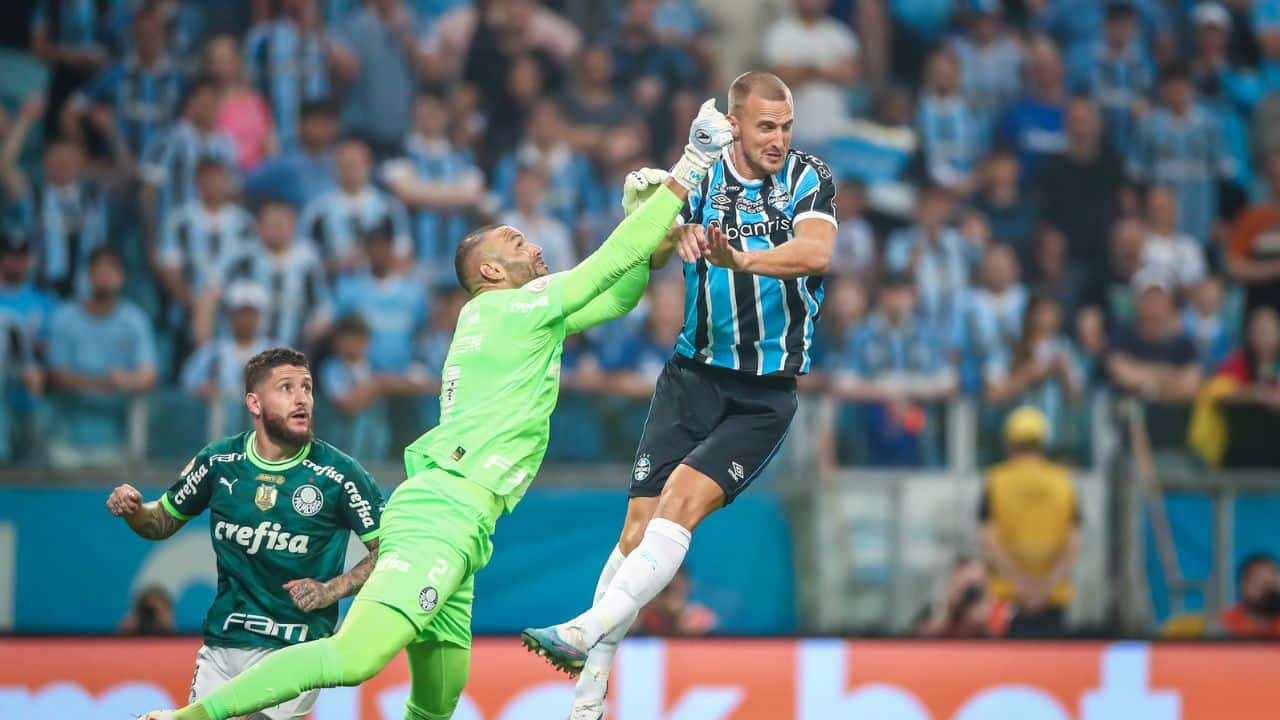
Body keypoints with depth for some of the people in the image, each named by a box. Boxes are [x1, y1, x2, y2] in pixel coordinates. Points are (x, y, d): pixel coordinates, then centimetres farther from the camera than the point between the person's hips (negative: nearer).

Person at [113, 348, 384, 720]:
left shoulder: (338, 474, -10)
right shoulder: (219, 462, 0)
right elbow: (163, 522, 13)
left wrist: (330, 591, -15)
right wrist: (132, 510, -8)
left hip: (292, 648, -4)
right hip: (221, 644, 4)